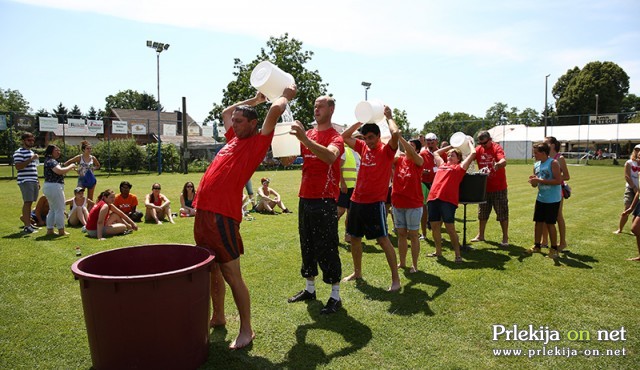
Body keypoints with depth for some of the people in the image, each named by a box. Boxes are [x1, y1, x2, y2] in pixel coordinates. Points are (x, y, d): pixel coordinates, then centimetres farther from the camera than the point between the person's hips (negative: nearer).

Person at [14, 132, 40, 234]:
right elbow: (18, 167, -18)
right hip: (25, 181, -8)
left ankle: (28, 222, 19)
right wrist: (31, 159, -20)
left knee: (30, 202, 11)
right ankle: (27, 226, -6)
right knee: (27, 202, -9)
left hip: (33, 181, 8)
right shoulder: (19, 152, -6)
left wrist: (38, 181, 23)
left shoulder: (32, 152, 21)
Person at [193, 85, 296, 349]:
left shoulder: (258, 142, -2)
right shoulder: (234, 139, 19)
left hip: (223, 215, -8)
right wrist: (256, 99, 37)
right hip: (203, 211, 8)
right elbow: (225, 112, 36)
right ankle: (218, 317, 35)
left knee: (231, 274, -3)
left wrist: (286, 96, 10)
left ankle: (246, 330, 9)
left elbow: (275, 110, -11)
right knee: (211, 271, 18)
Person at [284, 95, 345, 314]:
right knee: (307, 244, 14)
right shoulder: (307, 134, 13)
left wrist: (304, 138, -37)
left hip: (325, 200, -6)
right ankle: (309, 289, 29)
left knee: (326, 248, -3)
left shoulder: (335, 137, -5)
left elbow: (330, 156, -29)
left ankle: (335, 297, 8)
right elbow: (288, 160, 7)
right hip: (305, 198, 7)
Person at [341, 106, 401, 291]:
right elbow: (344, 137, 15)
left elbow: (396, 133, -26)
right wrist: (360, 122, 9)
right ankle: (357, 272, 32)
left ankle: (395, 278, 4)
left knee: (383, 239, -6)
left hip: (375, 202, -7)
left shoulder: (386, 150, -8)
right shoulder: (363, 147, 9)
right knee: (354, 237, 15)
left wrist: (389, 117, -9)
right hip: (357, 201, 7)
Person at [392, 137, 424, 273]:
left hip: (413, 204, -4)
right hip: (397, 203, 4)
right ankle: (402, 263, 24)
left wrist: (399, 137, -30)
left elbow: (411, 153, -26)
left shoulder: (419, 161, -6)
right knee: (401, 234, 12)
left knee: (413, 235, 4)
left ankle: (414, 265, 14)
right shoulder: (399, 159, 6)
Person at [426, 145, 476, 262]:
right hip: (433, 198, 6)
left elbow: (473, 153, 9)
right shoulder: (442, 165, 27)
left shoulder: (460, 167, 12)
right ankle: (438, 252, 23)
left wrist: (469, 143, 27)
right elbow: (436, 153, 43)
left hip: (448, 200, -6)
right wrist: (451, 146, 41)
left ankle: (458, 255, 4)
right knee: (434, 226, 9)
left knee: (450, 228, -6)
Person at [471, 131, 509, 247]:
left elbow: (503, 161, -31)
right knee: (482, 213, 15)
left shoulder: (497, 148, -14)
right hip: (484, 187, 5)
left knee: (502, 213, 3)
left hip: (498, 188, -5)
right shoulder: (478, 149, 2)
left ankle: (505, 238, 14)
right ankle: (480, 235, 29)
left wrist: (498, 164, -52)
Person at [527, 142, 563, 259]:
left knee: (550, 223, -2)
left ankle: (554, 249, 11)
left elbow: (558, 180, -21)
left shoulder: (553, 163, -13)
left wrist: (540, 180, -22)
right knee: (538, 222, 11)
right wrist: (533, 181, -9)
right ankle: (537, 246, 24)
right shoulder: (536, 165, 8)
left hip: (552, 200, -7)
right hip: (540, 198, 7)